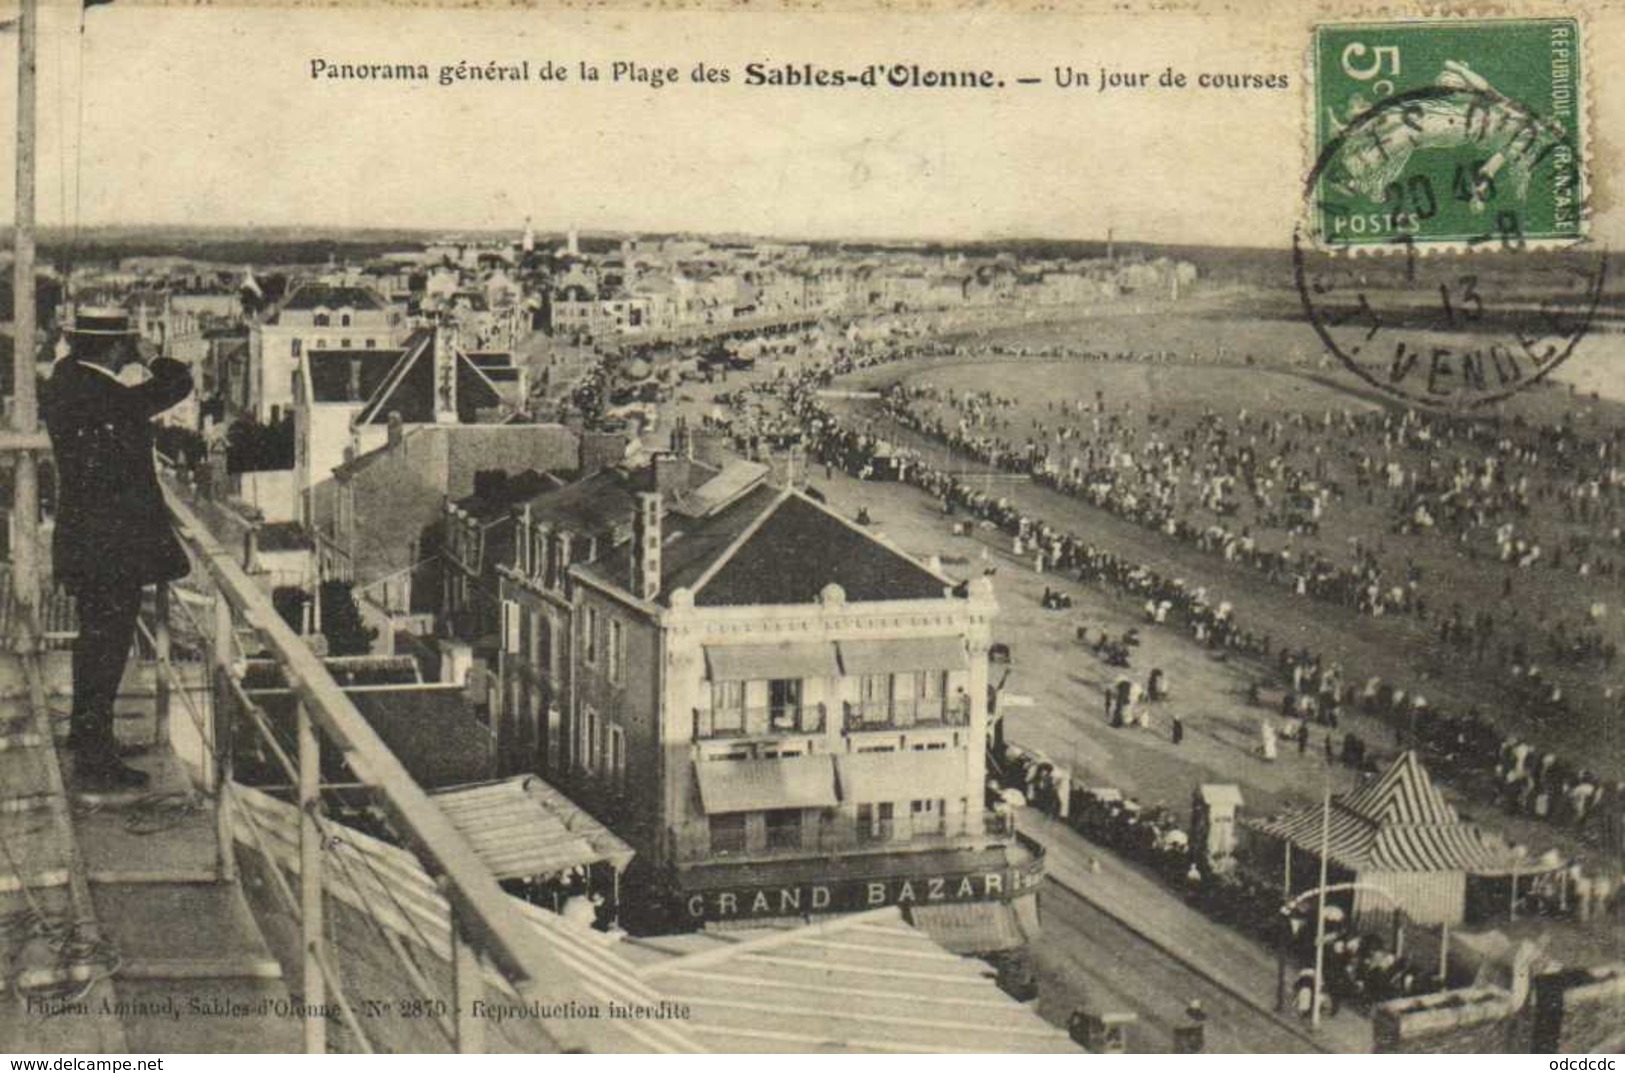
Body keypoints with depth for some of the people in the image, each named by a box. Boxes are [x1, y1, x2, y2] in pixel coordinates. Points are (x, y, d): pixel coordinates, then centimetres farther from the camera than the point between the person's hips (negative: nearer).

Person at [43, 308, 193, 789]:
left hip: (82, 539, 10)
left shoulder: (64, 381, 4)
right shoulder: (103, 396, -23)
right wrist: (148, 358, 0)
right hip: (113, 543, -10)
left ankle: (85, 731, 38)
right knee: (107, 644, -3)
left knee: (96, 638, 23)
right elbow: (178, 383, -18)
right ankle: (95, 757, 3)